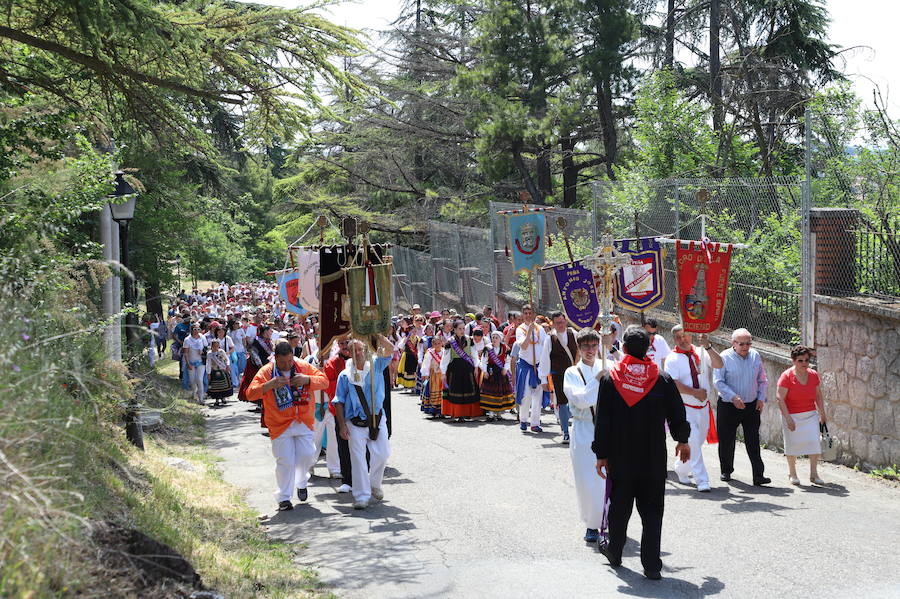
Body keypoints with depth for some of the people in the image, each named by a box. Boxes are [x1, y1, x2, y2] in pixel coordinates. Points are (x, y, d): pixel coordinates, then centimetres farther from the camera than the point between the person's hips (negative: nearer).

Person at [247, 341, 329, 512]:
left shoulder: (304, 367, 2)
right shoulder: (266, 371, -6)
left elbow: (324, 381, 0)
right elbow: (250, 394, -12)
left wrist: (307, 379, -20)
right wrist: (269, 385, -28)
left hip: (304, 422, 2)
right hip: (280, 425, -2)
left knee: (307, 454, -1)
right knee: (285, 461, -4)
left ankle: (301, 483, 30)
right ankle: (284, 498, 11)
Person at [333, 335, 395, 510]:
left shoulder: (375, 366, 4)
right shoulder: (345, 375, 2)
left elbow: (389, 349, -11)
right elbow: (339, 402, 3)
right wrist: (342, 425, -5)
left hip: (377, 419, 2)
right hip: (356, 422, -1)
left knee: (382, 454, 2)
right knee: (358, 459, -4)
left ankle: (374, 485, 29)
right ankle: (362, 496, 1)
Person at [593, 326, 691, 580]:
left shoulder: (611, 379, -6)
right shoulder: (663, 379, -5)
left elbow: (602, 421, -5)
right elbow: (678, 416, 3)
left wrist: (601, 454, 3)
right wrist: (682, 441, 22)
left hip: (620, 457, 0)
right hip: (654, 459, 0)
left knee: (619, 506, 16)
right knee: (652, 510, 5)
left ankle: (614, 552, 32)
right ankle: (652, 565, 1)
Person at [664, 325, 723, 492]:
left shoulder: (701, 353, 4)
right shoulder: (672, 359, -6)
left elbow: (719, 364, -12)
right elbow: (674, 384, -15)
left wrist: (707, 346, -23)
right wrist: (695, 392, -19)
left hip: (703, 406, 5)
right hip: (685, 408, -5)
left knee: (698, 441, 16)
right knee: (694, 443, -12)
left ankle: (680, 468, 39)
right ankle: (702, 481, -8)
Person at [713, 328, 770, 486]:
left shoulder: (755, 356, 4)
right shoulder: (725, 357, -9)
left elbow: (762, 380, 14)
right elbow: (718, 381, -12)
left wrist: (761, 398, 2)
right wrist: (733, 397, -21)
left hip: (752, 406, 2)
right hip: (728, 406, -2)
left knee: (753, 441, -3)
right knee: (726, 440, 7)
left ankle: (758, 475, -4)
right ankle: (726, 471, 26)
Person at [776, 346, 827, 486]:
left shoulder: (813, 375, 3)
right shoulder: (787, 376, -12)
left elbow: (818, 396, 14)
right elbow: (780, 398, -14)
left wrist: (822, 414, 14)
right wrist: (788, 418, -19)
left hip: (811, 416, 4)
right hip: (792, 416, -4)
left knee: (814, 442, -5)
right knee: (792, 444, 5)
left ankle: (814, 474, 4)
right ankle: (792, 474, 22)